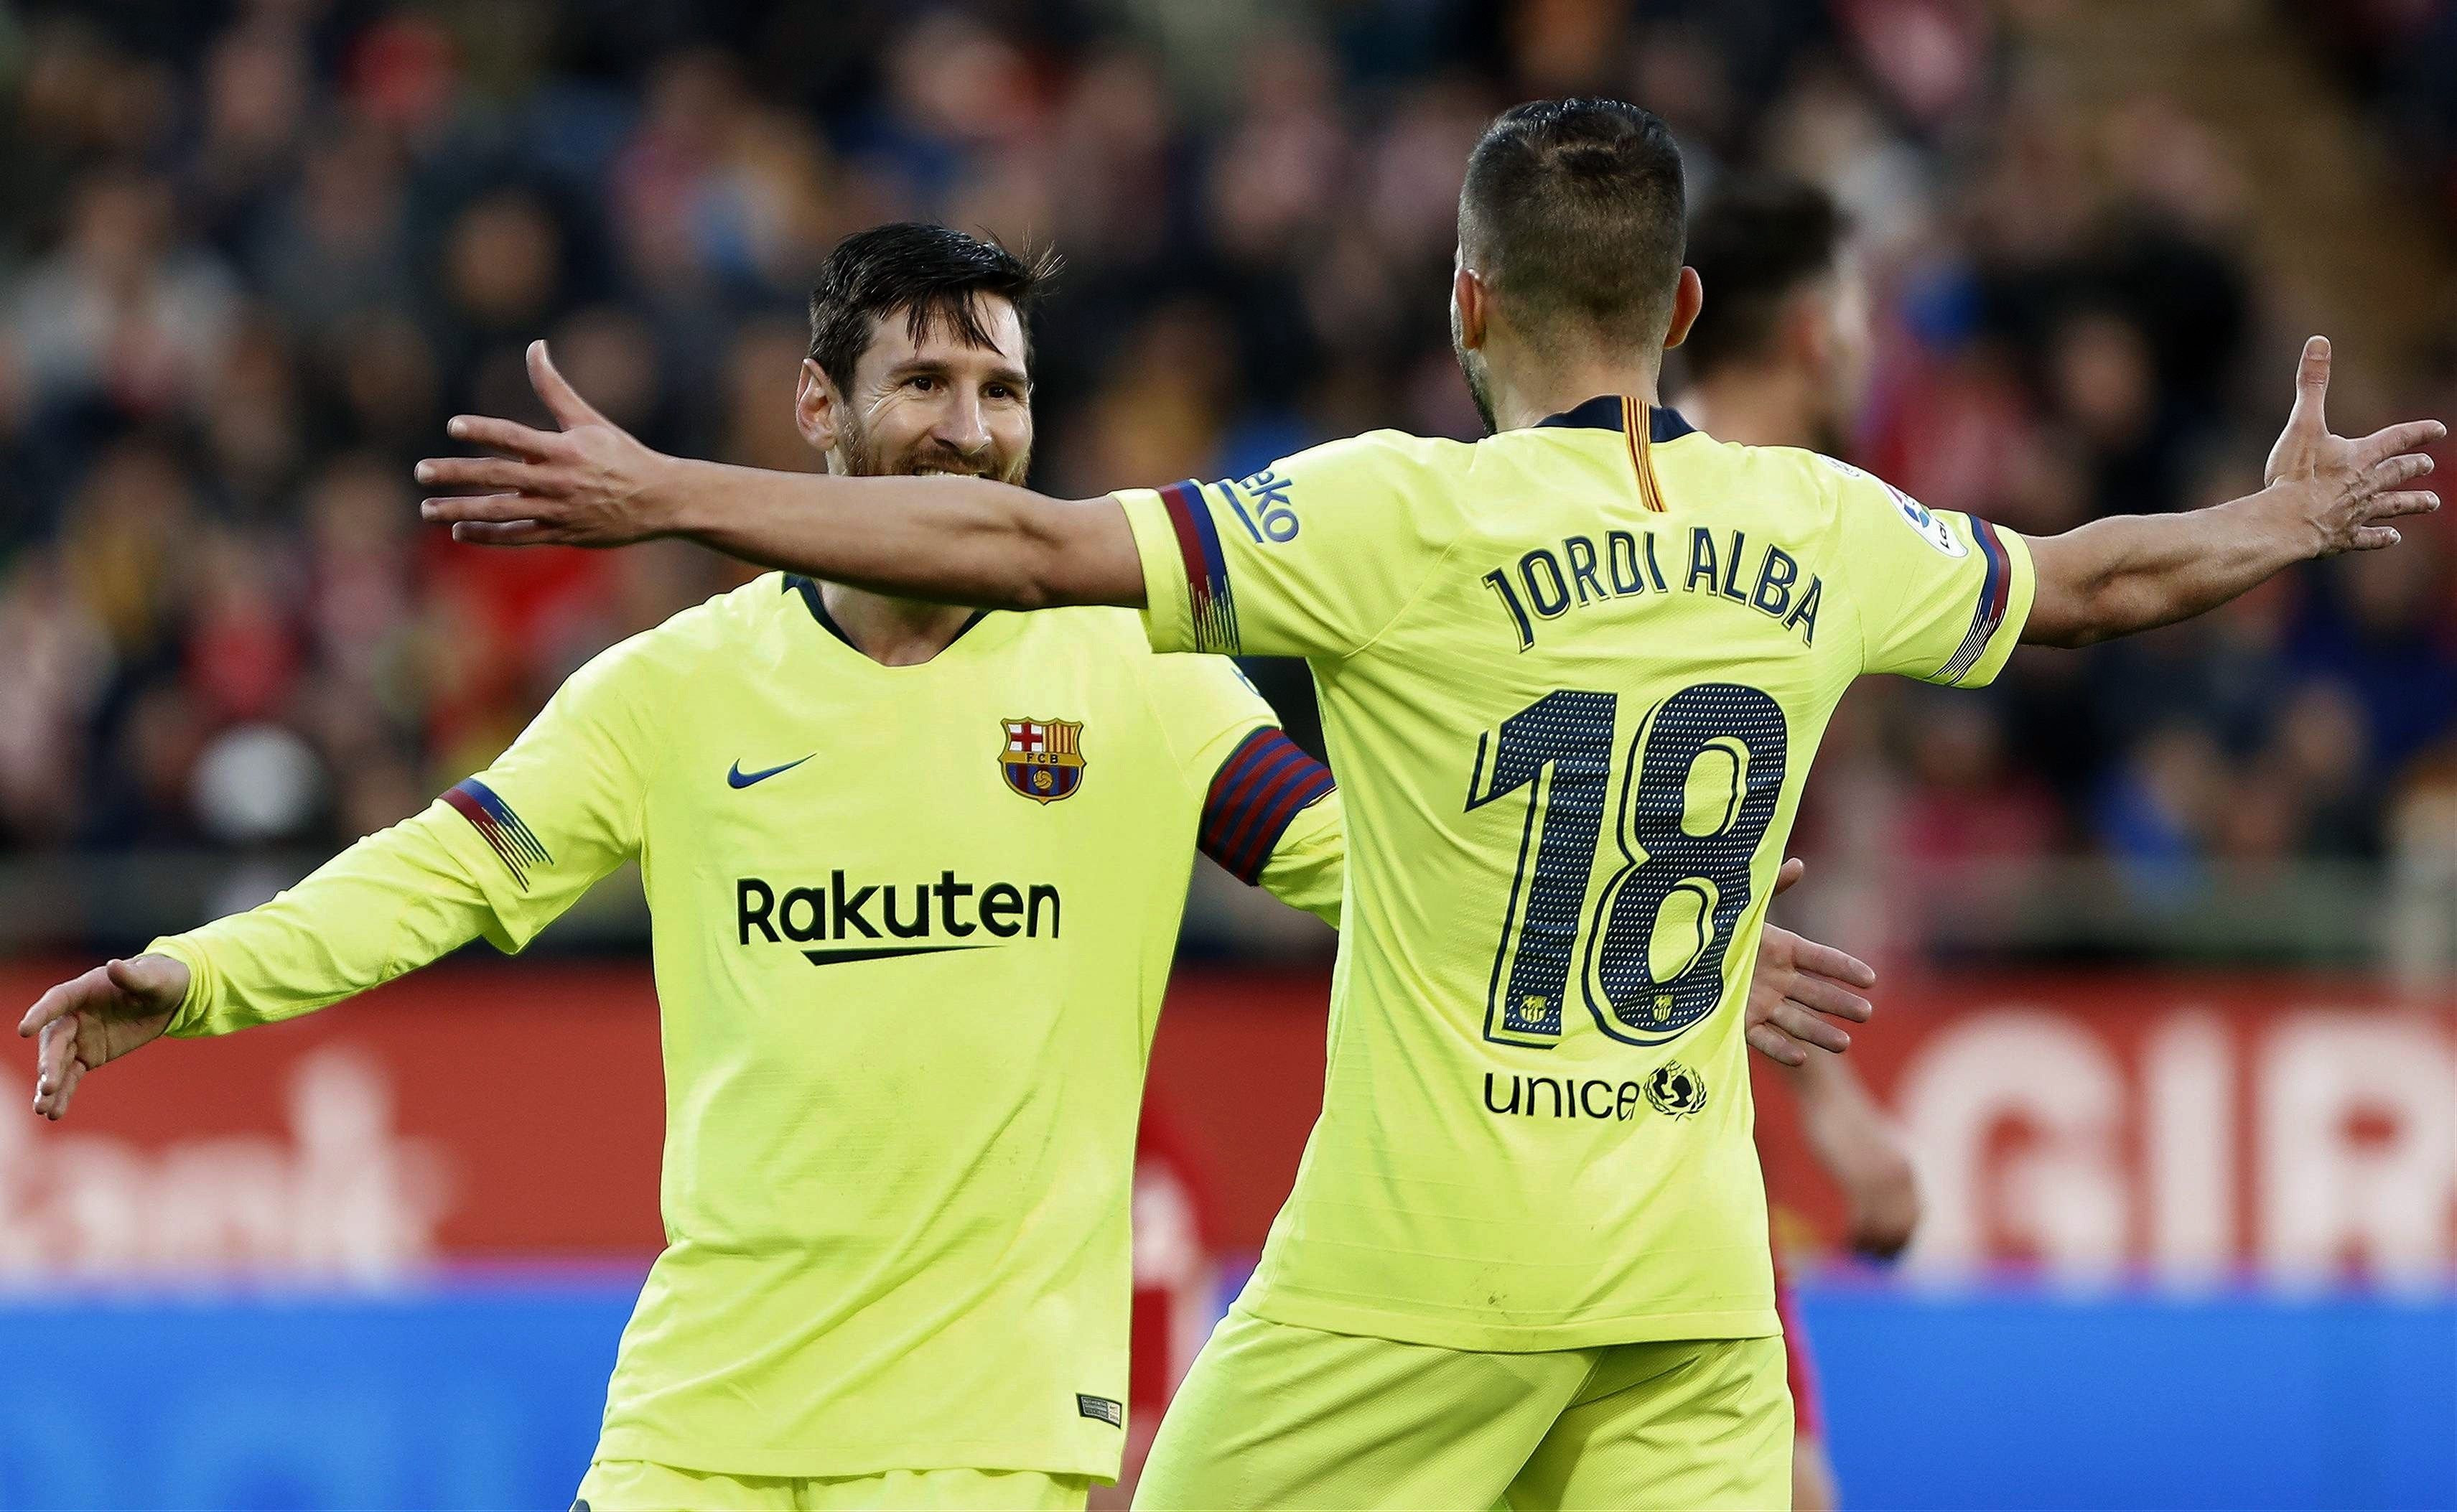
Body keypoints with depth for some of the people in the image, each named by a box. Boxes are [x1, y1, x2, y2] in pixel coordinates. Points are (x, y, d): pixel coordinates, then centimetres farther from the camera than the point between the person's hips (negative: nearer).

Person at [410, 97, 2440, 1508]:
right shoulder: (1820, 537, 6)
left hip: (1427, 1264, -5)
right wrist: (2270, 528, 46)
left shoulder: (1411, 521, -10)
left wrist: (671, 496, -11)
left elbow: (1034, 547, -14)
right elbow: (2084, 581, 25)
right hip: (1693, 1269, 5)